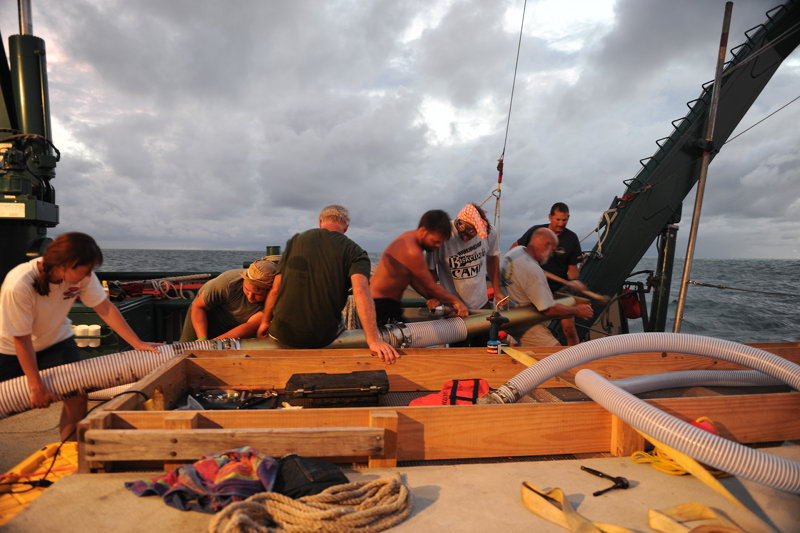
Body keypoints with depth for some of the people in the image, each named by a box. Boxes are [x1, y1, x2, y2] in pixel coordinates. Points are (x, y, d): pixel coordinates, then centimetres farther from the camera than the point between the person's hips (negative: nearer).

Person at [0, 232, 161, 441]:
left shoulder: (82, 275, -22)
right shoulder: (18, 285, -33)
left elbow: (105, 309, -12)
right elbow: (22, 340, -25)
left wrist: (137, 343, -14)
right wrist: (37, 387, -19)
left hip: (56, 340, 3)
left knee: (77, 397, -9)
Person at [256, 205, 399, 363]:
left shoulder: (295, 240, 4)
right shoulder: (355, 252, -4)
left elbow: (276, 289, 2)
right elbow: (361, 291, -22)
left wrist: (265, 322, 18)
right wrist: (374, 340, -28)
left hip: (282, 334, 2)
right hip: (323, 339, -2)